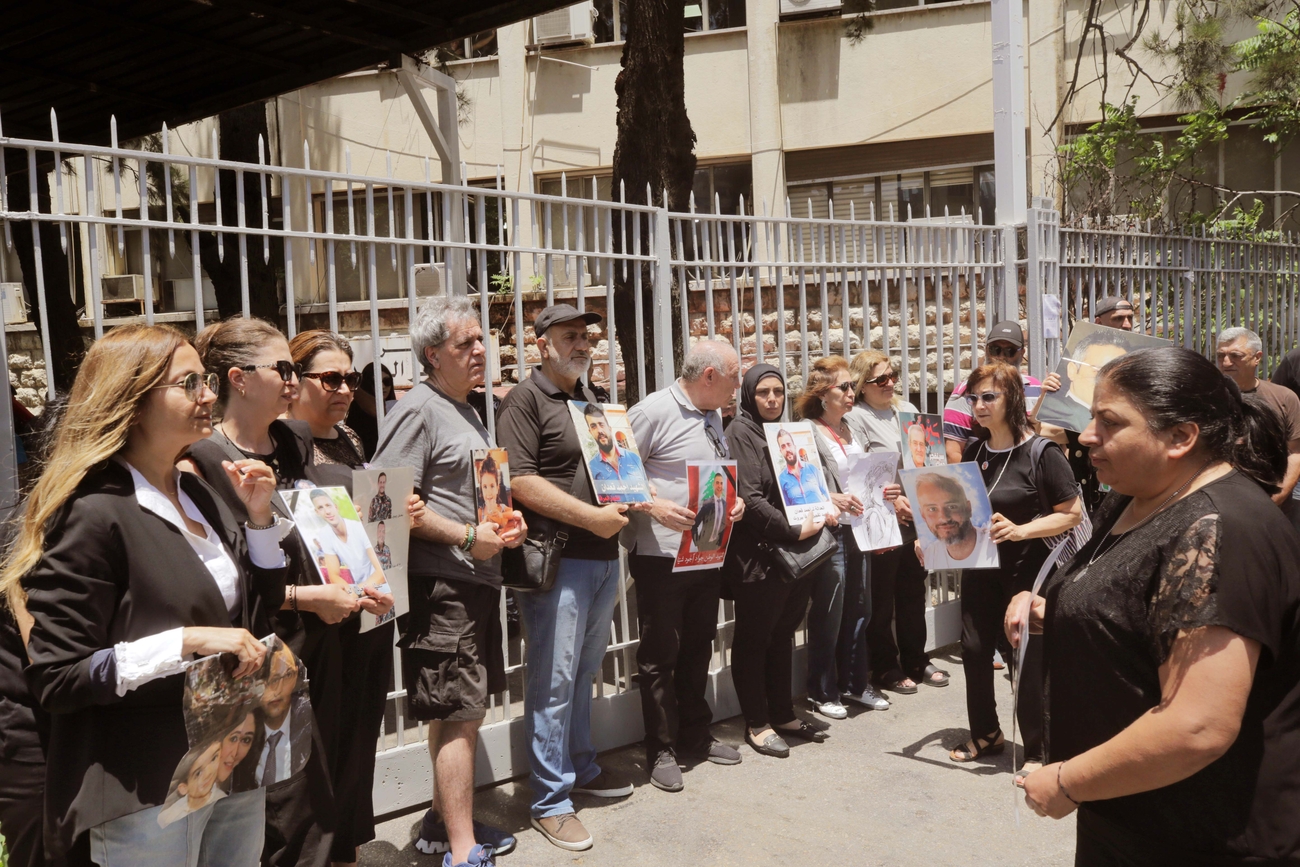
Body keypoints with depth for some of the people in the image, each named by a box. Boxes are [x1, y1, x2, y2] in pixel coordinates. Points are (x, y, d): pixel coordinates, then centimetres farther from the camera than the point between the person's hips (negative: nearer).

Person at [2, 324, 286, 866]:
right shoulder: (93, 515, -17)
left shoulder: (202, 496, 6)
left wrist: (258, 518, 0)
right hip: (149, 791, -7)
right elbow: (56, 679, -18)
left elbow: (260, 614, 12)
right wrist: (187, 642, -26)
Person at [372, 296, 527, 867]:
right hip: (441, 584, -9)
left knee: (460, 711, 17)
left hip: (478, 581, 10)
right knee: (459, 714, -6)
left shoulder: (467, 411, 18)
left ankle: (447, 820, 31)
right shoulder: (418, 409, -11)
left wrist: (506, 521, 9)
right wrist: (468, 536, -18)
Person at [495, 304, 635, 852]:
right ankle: (550, 801, 11)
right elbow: (519, 481, -17)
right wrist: (589, 516, -20)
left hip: (604, 554, 8)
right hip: (557, 558, -7)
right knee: (553, 681, 0)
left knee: (584, 672, 19)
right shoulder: (526, 400, -7)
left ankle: (582, 768, 34)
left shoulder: (597, 399, 18)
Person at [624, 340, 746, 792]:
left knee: (698, 649, 18)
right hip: (661, 555, -8)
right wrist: (655, 507, -28)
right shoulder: (653, 412, -14)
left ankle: (695, 736, 33)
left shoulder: (713, 416, 13)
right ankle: (661, 750, 16)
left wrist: (732, 501, 5)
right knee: (660, 654, 3)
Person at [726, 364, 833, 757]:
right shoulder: (740, 433, -9)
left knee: (782, 635, 16)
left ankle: (783, 715, 27)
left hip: (795, 554, 8)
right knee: (753, 639, 4)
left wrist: (819, 511, 5)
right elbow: (749, 500, -18)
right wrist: (794, 530, -18)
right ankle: (757, 724, 13)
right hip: (758, 555, -8)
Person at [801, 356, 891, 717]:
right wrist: (831, 500, -25)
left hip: (858, 530, 7)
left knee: (859, 611, 13)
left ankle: (855, 683, 28)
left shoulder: (852, 430, 14)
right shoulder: (807, 432, -9)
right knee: (828, 615, 1)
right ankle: (822, 692, 15)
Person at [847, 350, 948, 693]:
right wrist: (892, 499, -21)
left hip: (915, 514, 6)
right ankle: (885, 668, 18)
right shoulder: (856, 417, -8)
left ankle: (916, 660, 30)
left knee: (913, 590, 16)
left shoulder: (906, 409, 12)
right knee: (882, 598, 4)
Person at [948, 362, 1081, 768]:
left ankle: (1037, 749, 19)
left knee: (1028, 658, 1)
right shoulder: (974, 452, 6)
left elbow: (1072, 514, -13)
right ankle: (985, 734, 31)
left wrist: (1020, 530, -25)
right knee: (974, 649, 10)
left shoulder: (1041, 453, -13)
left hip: (1026, 568, -6)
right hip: (979, 566, 6)